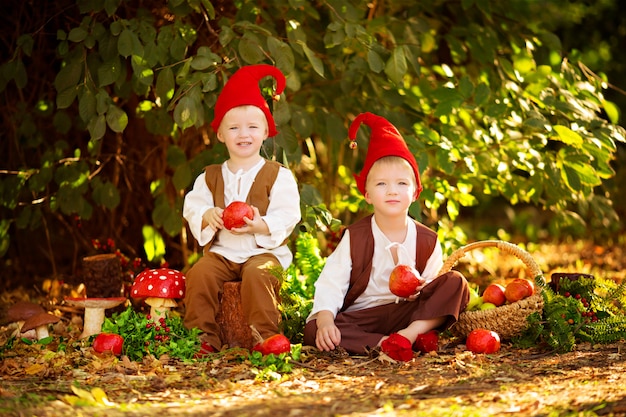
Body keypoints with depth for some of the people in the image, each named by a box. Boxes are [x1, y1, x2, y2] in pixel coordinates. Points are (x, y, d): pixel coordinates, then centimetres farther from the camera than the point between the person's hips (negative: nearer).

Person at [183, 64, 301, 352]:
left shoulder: (278, 175, 2)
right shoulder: (210, 177, 13)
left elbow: (287, 218, -6)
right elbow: (192, 209, 9)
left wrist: (260, 226, -24)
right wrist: (207, 216, -14)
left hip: (263, 251, -3)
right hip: (221, 252, 3)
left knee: (257, 274, -34)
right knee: (200, 273, -25)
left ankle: (264, 336, -25)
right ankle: (202, 335, -16)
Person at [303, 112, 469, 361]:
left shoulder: (427, 241, 2)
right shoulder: (356, 238, -3)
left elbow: (433, 290, 5)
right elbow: (331, 284, -11)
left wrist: (420, 288, -19)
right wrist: (325, 320, -29)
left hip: (408, 312, 2)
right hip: (360, 319, -2)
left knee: (456, 283, -16)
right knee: (313, 331, -29)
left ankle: (411, 332, -32)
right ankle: (380, 343, -36)